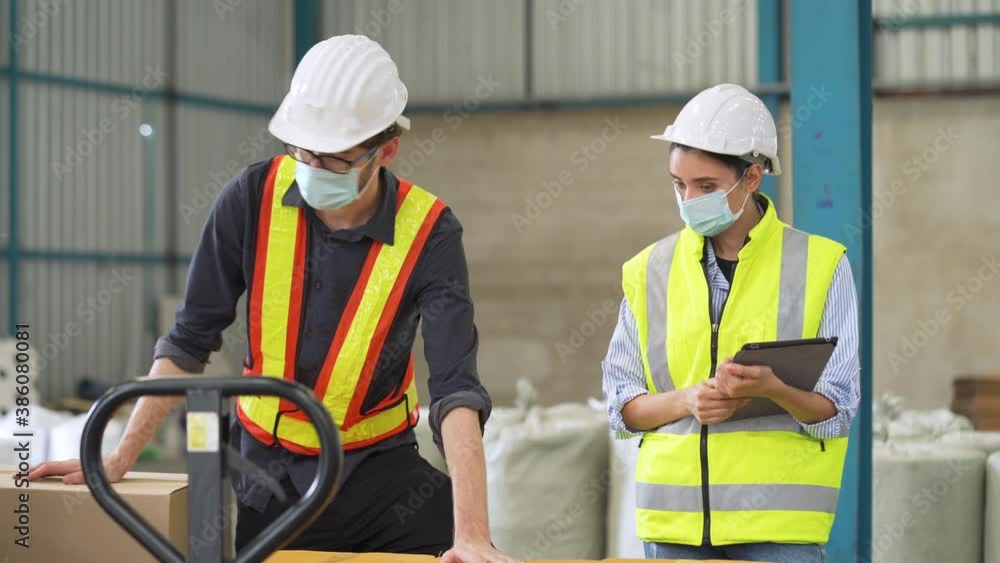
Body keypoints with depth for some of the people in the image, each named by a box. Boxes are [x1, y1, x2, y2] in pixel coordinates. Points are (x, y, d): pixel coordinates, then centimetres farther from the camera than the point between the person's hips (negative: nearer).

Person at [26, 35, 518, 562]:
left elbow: (455, 386, -25)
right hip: (263, 466, 2)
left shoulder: (428, 232, -18)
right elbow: (189, 338, -4)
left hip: (377, 471, -2)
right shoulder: (253, 197, -13)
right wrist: (120, 458, -6)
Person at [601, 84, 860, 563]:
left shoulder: (820, 266, 1)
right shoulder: (650, 271, 8)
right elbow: (621, 406, 9)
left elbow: (837, 411, 0)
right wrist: (687, 400, -11)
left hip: (779, 524, -2)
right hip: (674, 521, 3)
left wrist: (772, 388, -21)